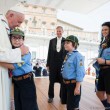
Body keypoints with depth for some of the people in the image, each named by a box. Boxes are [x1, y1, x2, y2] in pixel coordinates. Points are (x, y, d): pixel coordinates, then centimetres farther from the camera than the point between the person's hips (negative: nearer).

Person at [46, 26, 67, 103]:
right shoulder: (52, 41, 6)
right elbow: (49, 53, 6)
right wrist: (48, 64, 3)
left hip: (63, 64, -1)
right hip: (53, 64, 2)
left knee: (62, 81, 9)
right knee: (51, 81, 10)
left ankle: (62, 96, 26)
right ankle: (51, 96, 24)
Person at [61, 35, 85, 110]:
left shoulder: (77, 56, -17)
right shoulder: (68, 55, 9)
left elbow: (80, 73, -21)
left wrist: (77, 87, -21)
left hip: (73, 84, -8)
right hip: (66, 84, 8)